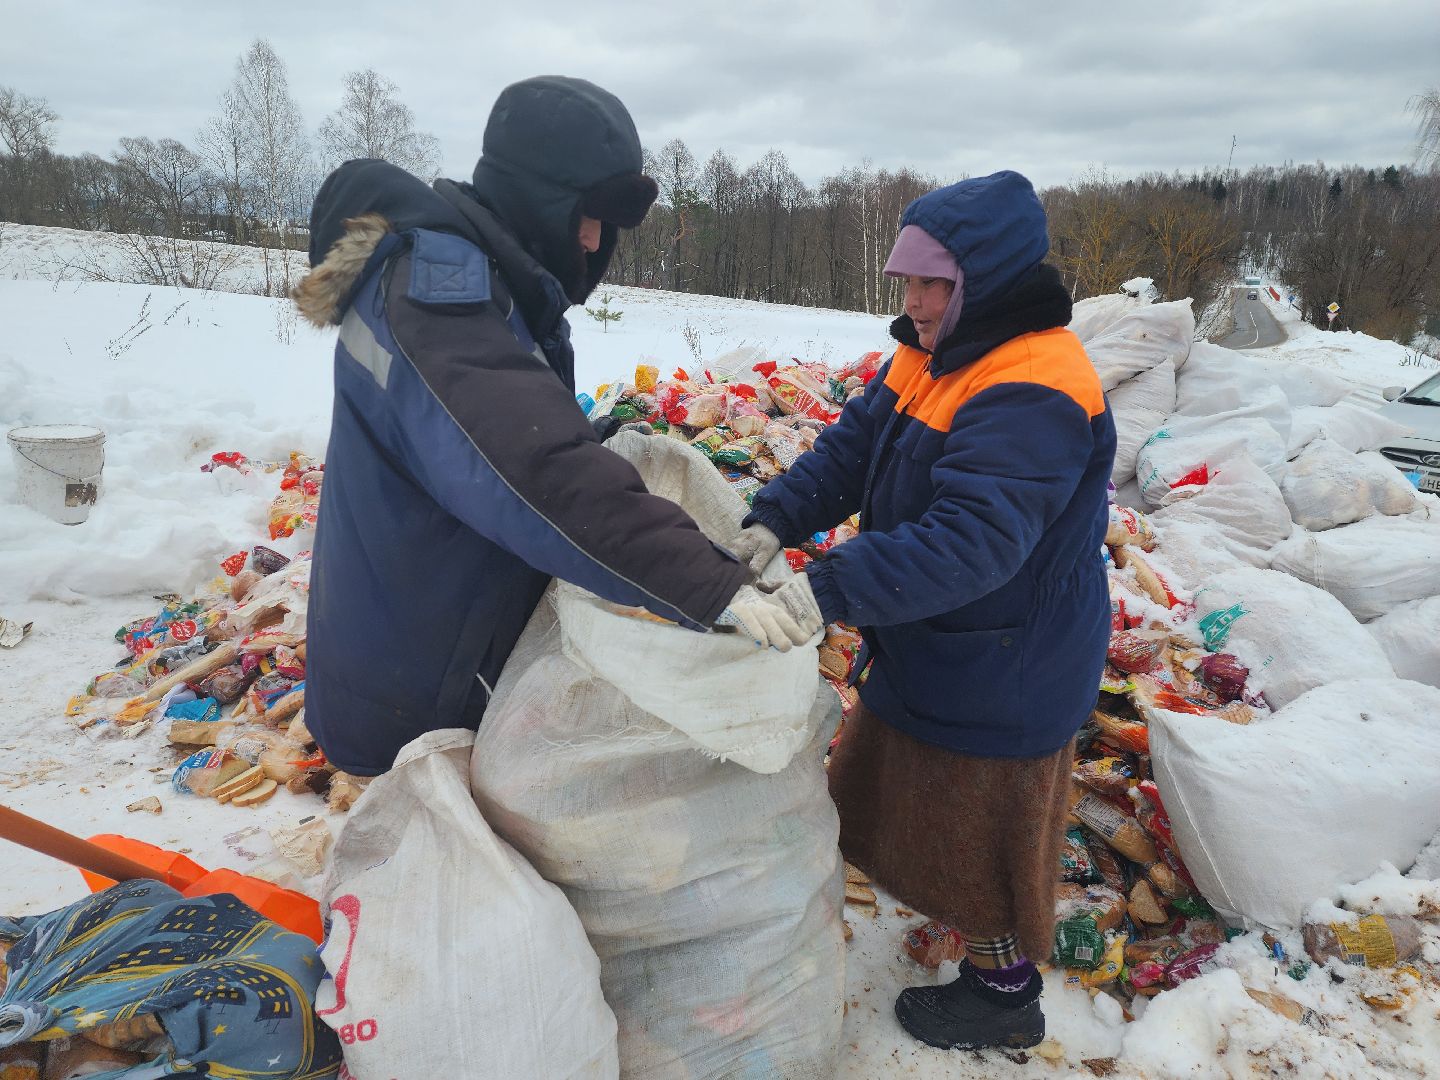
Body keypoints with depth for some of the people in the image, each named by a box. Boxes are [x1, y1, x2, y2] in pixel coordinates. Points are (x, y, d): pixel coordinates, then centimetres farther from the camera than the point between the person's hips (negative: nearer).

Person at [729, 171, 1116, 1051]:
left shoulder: (1032, 394, -29)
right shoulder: (928, 359, 2)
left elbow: (972, 540, -39)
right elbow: (850, 451, -2)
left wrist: (826, 590, -43)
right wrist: (774, 522, -18)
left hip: (1003, 673, -9)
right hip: (928, 647, 9)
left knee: (979, 831, 10)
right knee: (910, 793, 26)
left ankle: (1004, 994, 36)